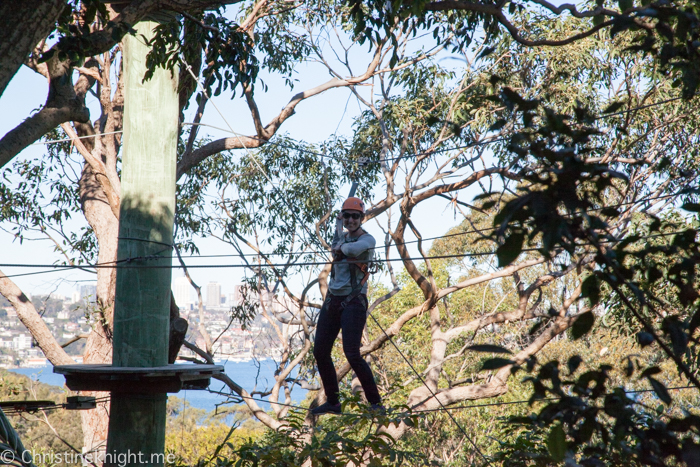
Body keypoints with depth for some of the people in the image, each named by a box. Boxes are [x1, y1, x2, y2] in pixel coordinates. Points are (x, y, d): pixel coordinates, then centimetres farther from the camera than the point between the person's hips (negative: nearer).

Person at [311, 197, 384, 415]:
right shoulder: (342, 237, 12)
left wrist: (339, 246, -8)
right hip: (332, 300, 7)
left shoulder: (367, 239, -8)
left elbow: (351, 249, -28)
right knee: (320, 352, 7)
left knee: (352, 354, -15)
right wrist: (338, 227, 26)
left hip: (353, 302, -7)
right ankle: (332, 402, 20)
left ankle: (375, 401, -2)